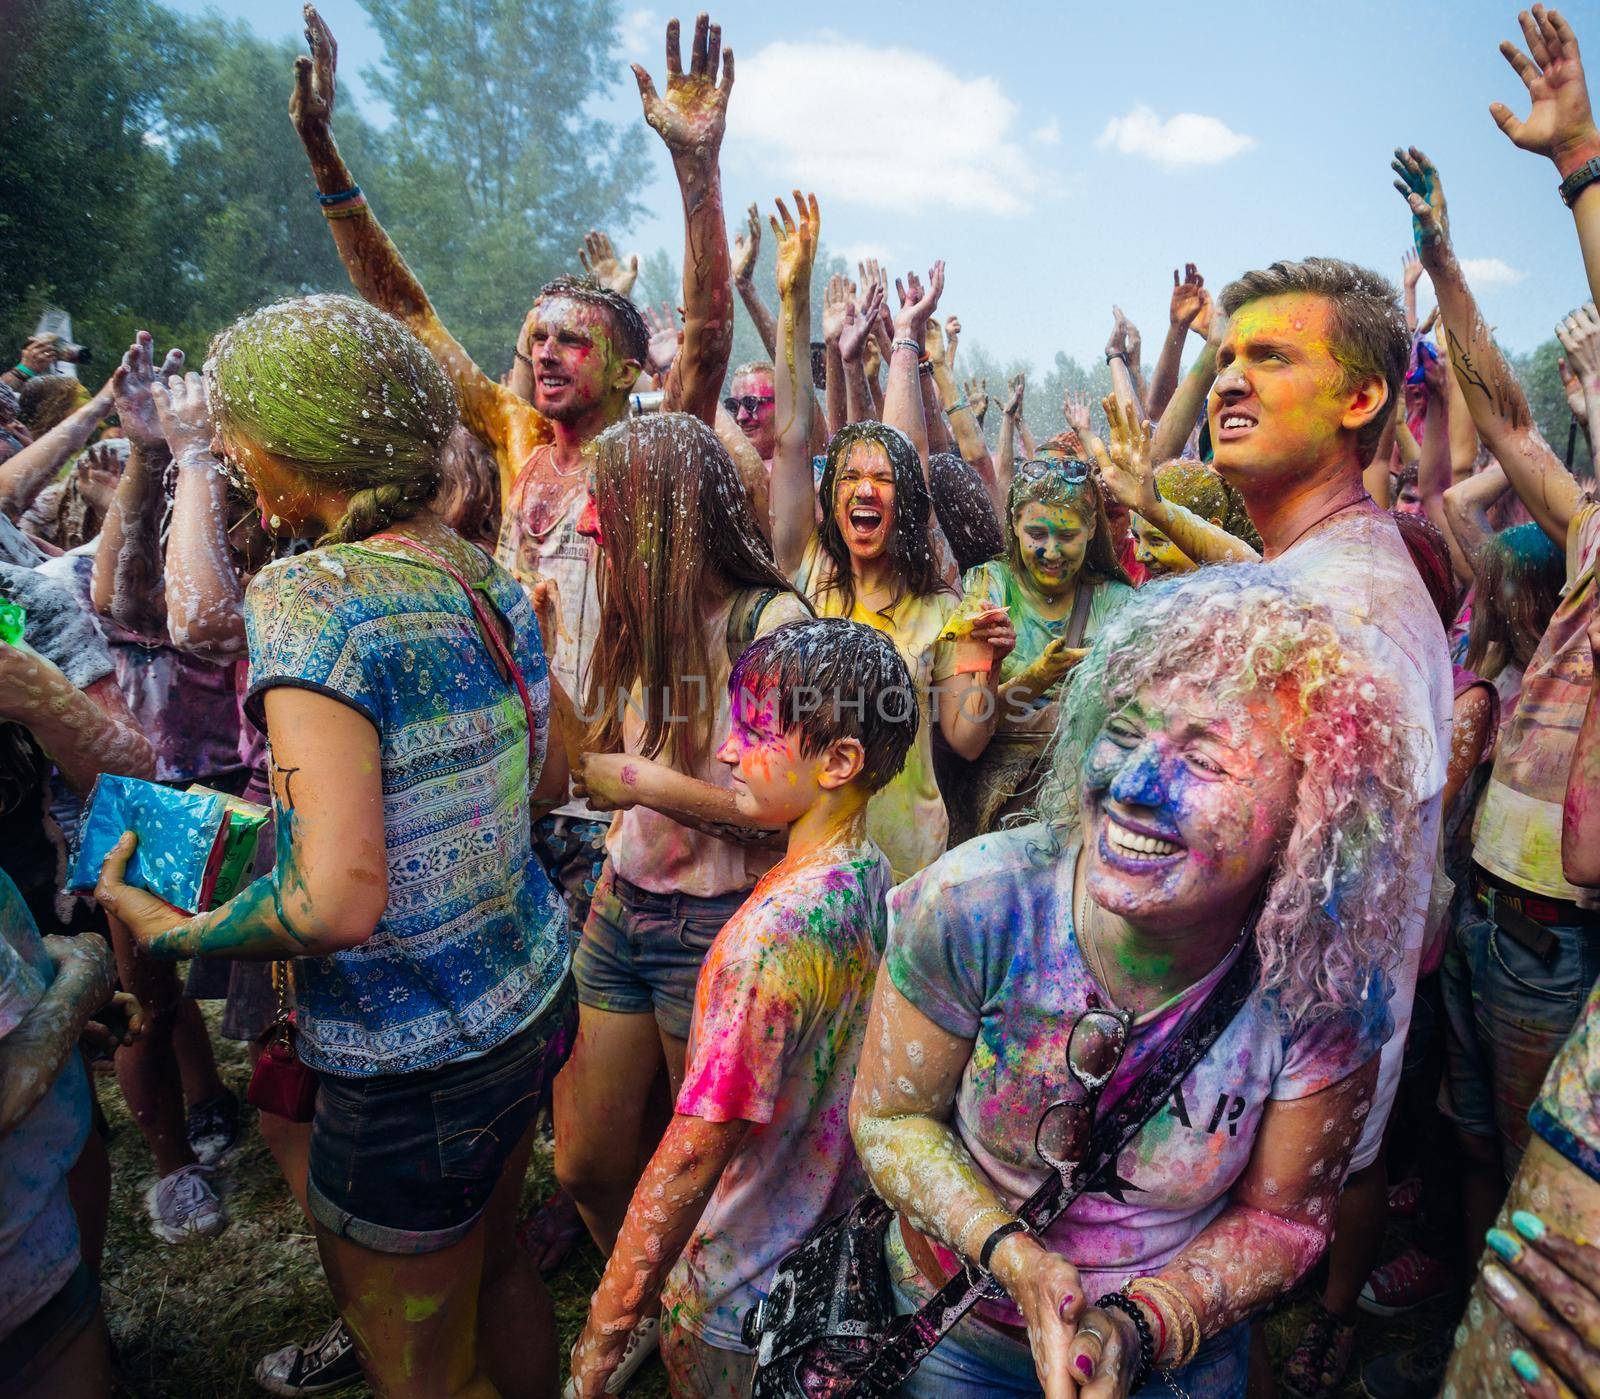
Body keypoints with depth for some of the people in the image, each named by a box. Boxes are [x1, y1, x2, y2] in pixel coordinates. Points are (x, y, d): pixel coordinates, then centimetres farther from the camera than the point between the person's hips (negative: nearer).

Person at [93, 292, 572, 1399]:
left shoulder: (309, 595, -23)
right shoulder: (492, 581, -2)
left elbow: (341, 903, -28)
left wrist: (164, 930, -11)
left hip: (410, 1068, -7)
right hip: (530, 997, 7)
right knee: (497, 1267, 30)